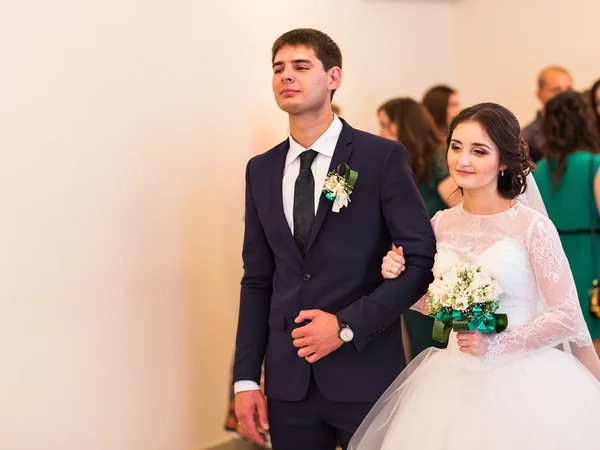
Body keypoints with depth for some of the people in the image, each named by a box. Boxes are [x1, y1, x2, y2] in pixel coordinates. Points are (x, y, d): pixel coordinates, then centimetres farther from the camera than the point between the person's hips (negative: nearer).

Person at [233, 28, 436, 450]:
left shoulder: (382, 157, -5)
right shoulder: (261, 170, 9)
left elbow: (422, 260, -8)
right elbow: (257, 280, 10)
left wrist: (347, 325, -14)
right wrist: (246, 378, 5)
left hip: (365, 374, -4)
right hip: (288, 380, 4)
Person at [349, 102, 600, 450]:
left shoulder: (532, 226, -11)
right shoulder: (442, 223, 3)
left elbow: (567, 314, -11)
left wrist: (495, 345, -17)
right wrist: (400, 279, -3)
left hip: (522, 380, -4)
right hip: (452, 380, 4)